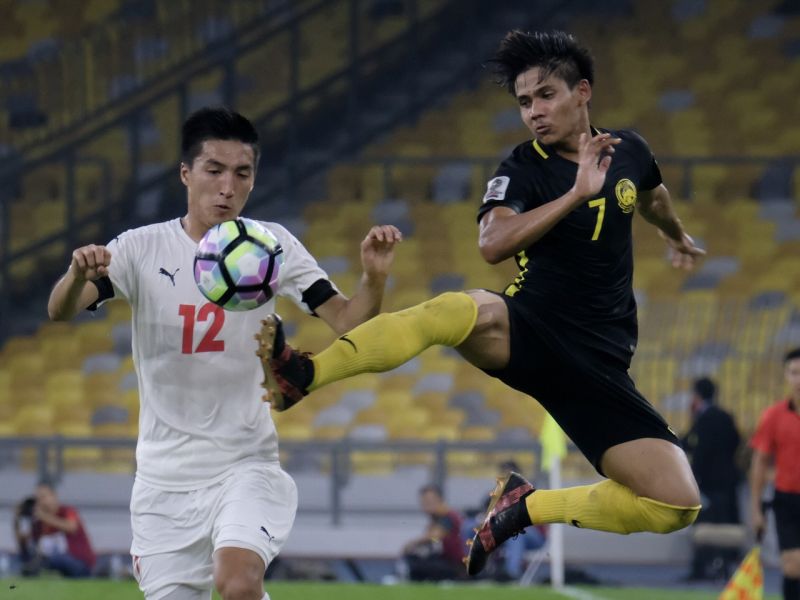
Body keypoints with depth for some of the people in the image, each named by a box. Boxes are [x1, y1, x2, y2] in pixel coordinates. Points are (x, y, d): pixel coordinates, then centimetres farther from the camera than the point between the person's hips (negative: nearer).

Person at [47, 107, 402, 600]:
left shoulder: (273, 246, -2)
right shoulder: (144, 249, -5)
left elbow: (348, 322, -7)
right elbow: (60, 311, -17)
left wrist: (374, 277, -29)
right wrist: (79, 276, -40)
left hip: (246, 465, -1)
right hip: (165, 477, 1)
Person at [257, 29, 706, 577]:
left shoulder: (628, 151, 9)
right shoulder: (524, 169, -4)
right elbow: (492, 243, -24)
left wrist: (677, 236, 55)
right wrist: (577, 193, -27)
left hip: (597, 363, 4)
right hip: (529, 333, -4)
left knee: (678, 507, -12)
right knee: (452, 311, -41)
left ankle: (527, 507, 7)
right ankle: (301, 376, -50)